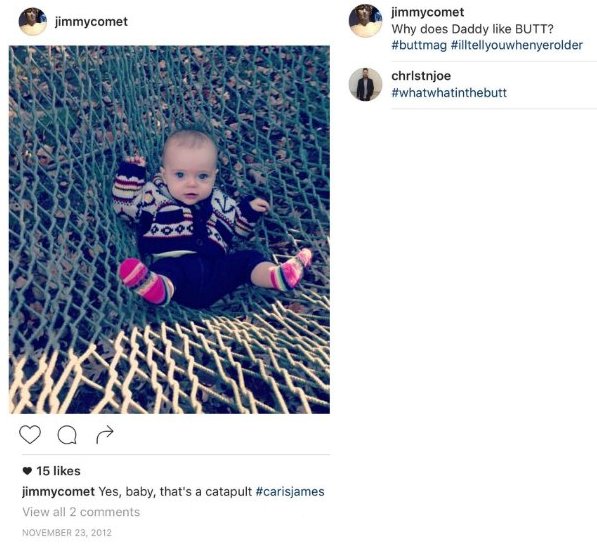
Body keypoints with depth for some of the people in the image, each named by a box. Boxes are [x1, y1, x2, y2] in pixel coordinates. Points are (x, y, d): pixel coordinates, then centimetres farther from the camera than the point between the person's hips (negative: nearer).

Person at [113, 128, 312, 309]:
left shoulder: (218, 202, 28)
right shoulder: (153, 194, 21)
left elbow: (237, 226, 38)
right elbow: (126, 205, 21)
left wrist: (249, 210, 20)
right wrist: (131, 173, 13)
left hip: (215, 267, 4)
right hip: (172, 264, -4)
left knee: (247, 259, -16)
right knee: (165, 270, -38)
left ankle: (279, 275, -41)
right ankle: (156, 286, -70)